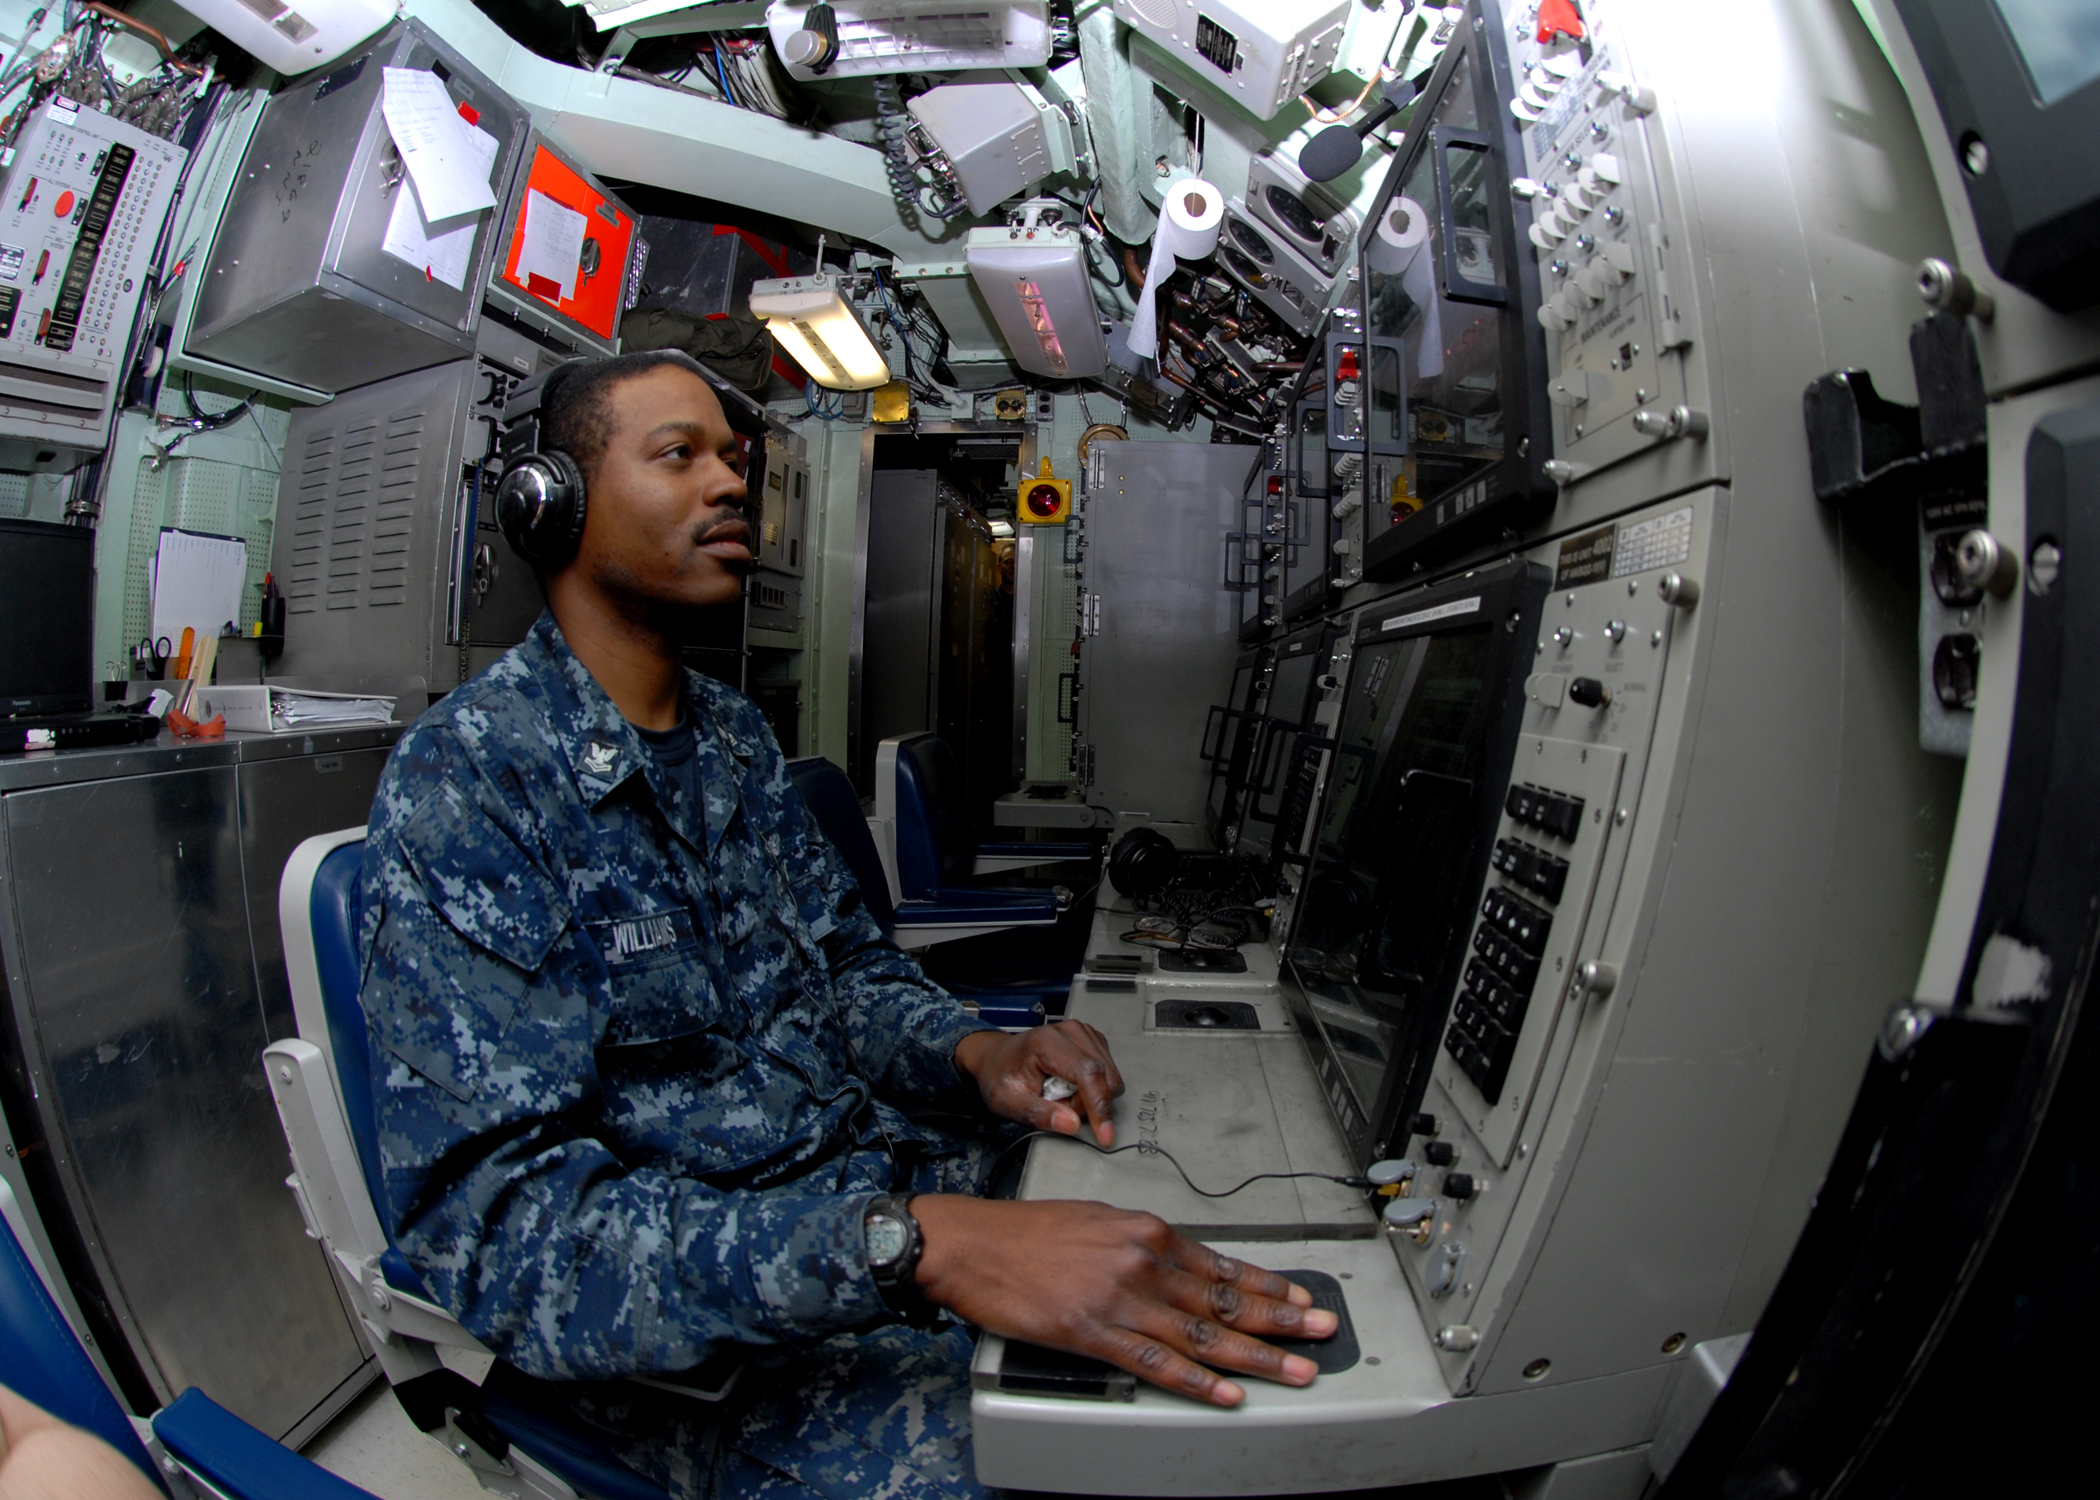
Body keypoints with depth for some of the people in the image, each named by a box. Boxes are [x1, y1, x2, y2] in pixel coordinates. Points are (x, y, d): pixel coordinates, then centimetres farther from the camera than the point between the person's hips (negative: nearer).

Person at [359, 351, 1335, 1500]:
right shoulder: (462, 781, -16)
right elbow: (501, 1226, -23)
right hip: (713, 1336, -5)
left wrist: (972, 1053, -10)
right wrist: (916, 1245, -34)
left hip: (904, 1175, 6)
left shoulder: (735, 736, 8)